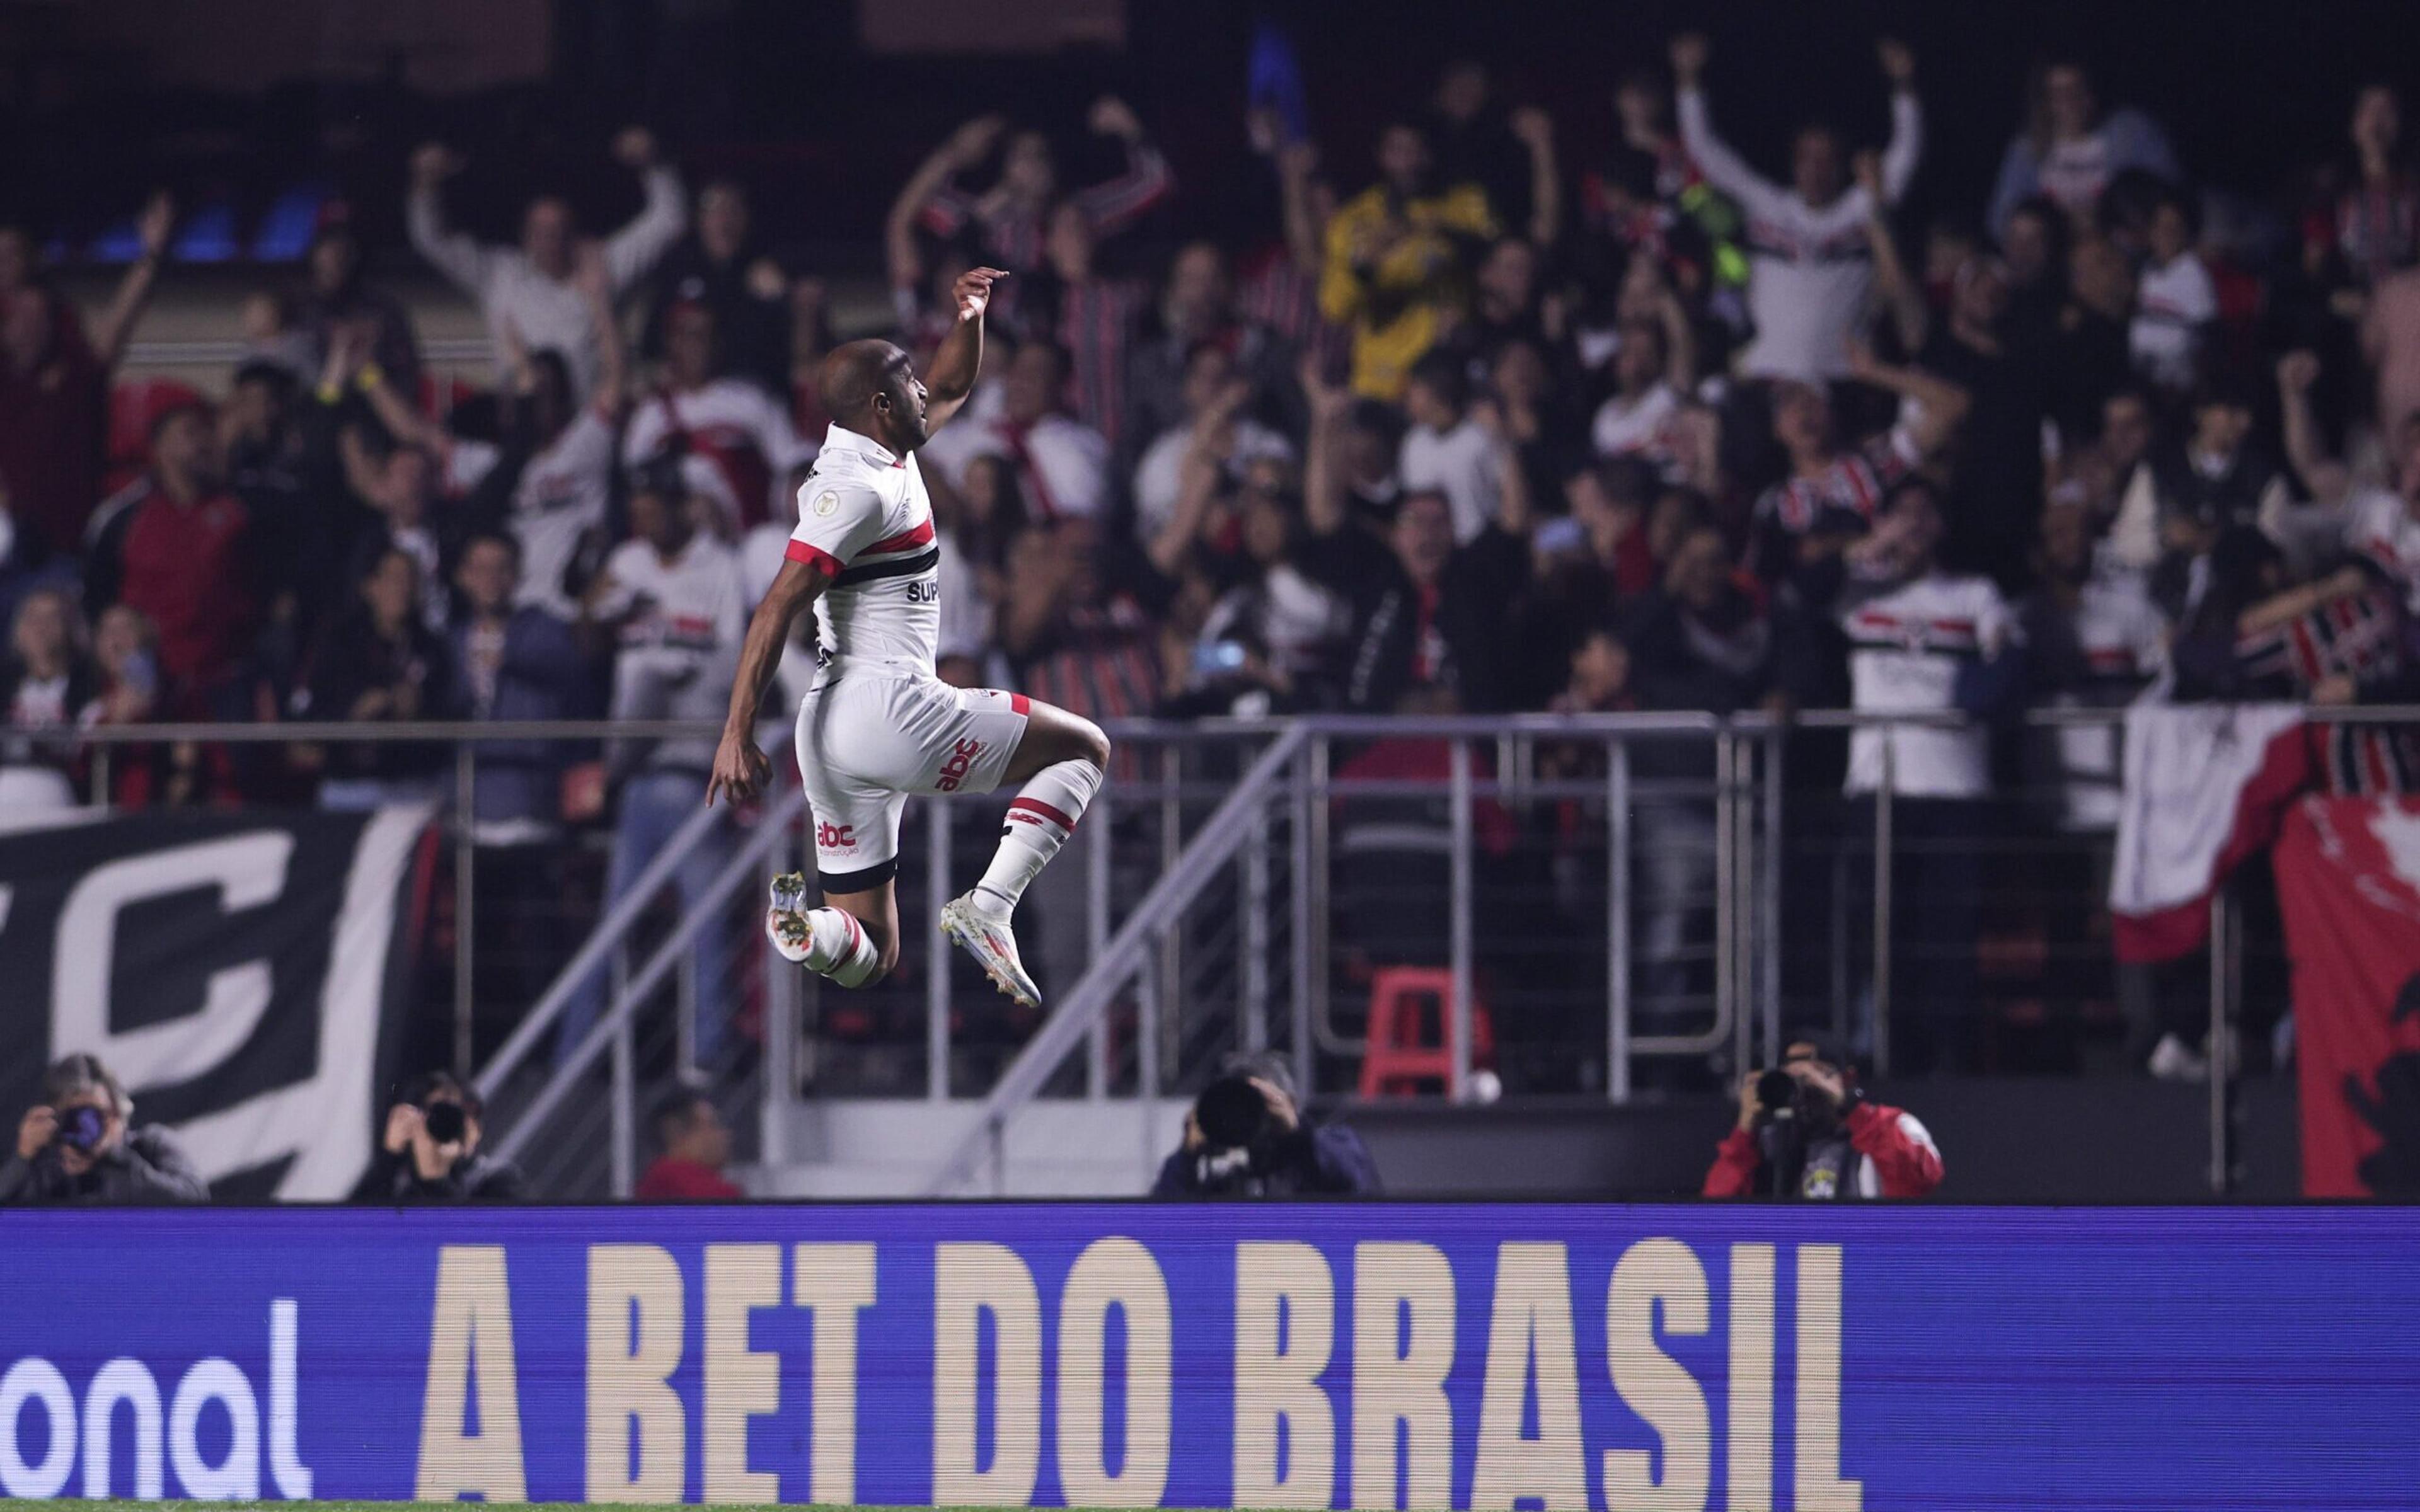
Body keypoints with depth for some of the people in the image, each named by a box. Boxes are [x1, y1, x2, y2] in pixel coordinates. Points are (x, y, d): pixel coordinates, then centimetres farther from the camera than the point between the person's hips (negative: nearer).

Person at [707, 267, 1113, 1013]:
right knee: (1082, 748, 8)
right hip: (888, 709, -10)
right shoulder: (857, 488, -12)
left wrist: (969, 318, 15)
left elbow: (950, 389, 35)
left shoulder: (881, 454, 16)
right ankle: (988, 905, -7)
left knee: (868, 958, 9)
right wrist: (737, 735, -23)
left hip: (835, 730, 10)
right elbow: (778, 608, -19)